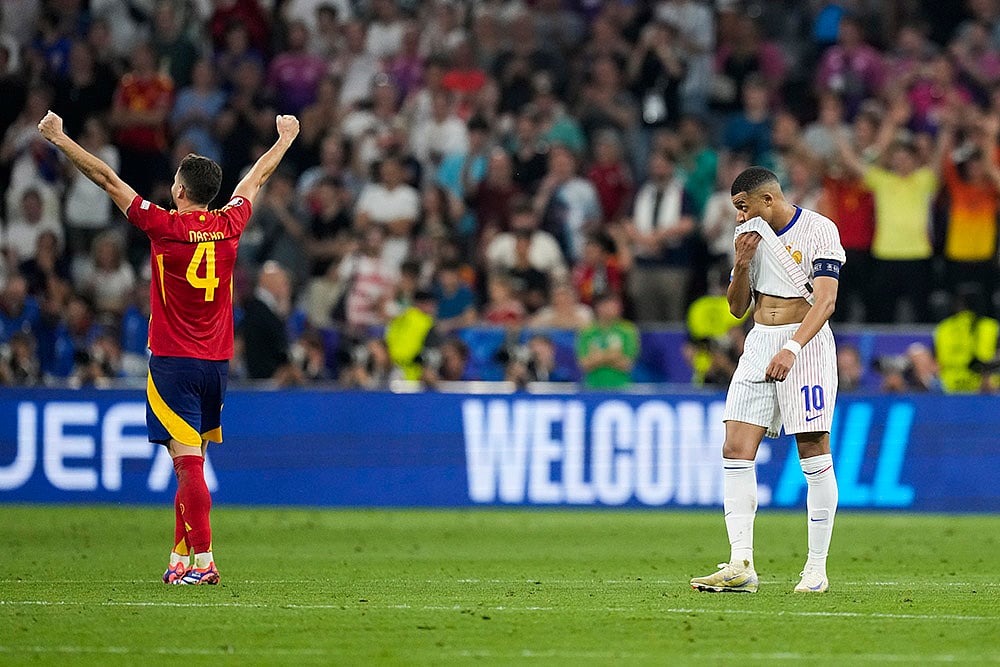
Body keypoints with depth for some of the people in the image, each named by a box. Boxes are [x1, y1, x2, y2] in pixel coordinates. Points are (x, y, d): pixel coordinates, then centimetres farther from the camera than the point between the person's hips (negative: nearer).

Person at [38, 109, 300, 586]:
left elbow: (107, 179, -5)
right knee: (190, 463, 13)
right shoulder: (229, 225, 2)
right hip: (216, 362, 5)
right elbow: (257, 177, 22)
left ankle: (203, 561, -17)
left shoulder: (164, 226, -11)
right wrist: (285, 139, 39)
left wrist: (59, 138, 2)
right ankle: (180, 557, 17)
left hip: (173, 362, -5)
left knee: (188, 461, -10)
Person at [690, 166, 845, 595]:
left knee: (814, 456, -6)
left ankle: (817, 568, 0)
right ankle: (741, 566, -7)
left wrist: (792, 348, -29)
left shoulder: (818, 230, -8)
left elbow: (825, 301, -17)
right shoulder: (751, 235, 12)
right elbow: (737, 307, 16)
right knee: (736, 449, -5)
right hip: (759, 345, 6)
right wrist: (741, 265, -3)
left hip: (806, 342, -6)